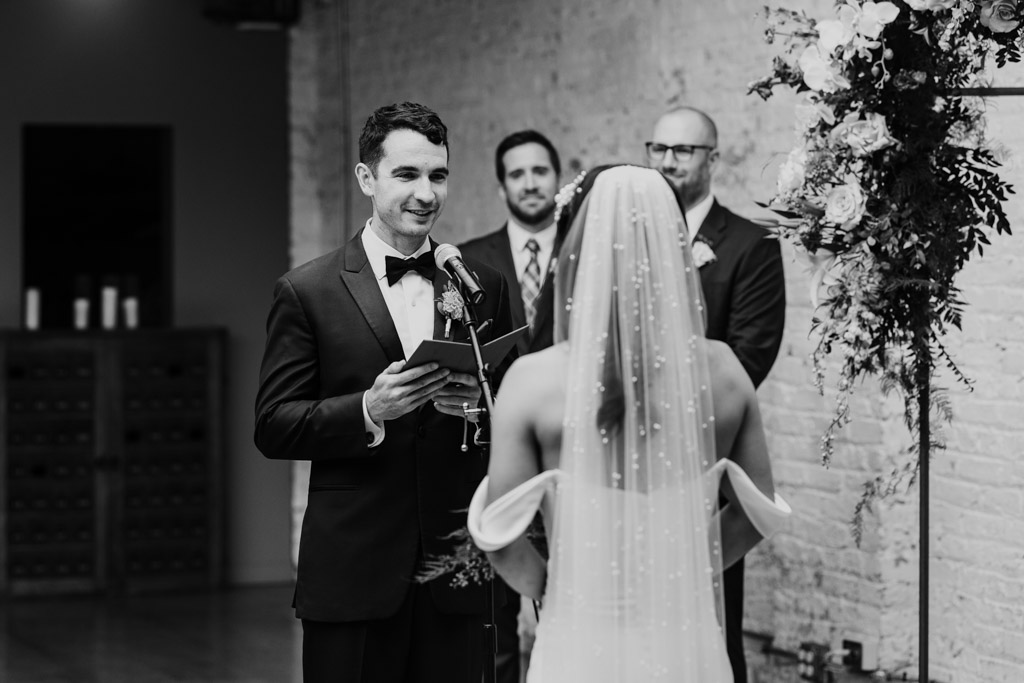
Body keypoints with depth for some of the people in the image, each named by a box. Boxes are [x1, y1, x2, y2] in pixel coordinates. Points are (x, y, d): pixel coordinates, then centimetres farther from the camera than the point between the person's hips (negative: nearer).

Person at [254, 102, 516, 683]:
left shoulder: (484, 287, 9)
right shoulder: (307, 292, 0)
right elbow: (273, 428, -4)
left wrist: (480, 403, -11)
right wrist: (368, 410, -19)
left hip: (455, 571, 2)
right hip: (352, 571, -2)